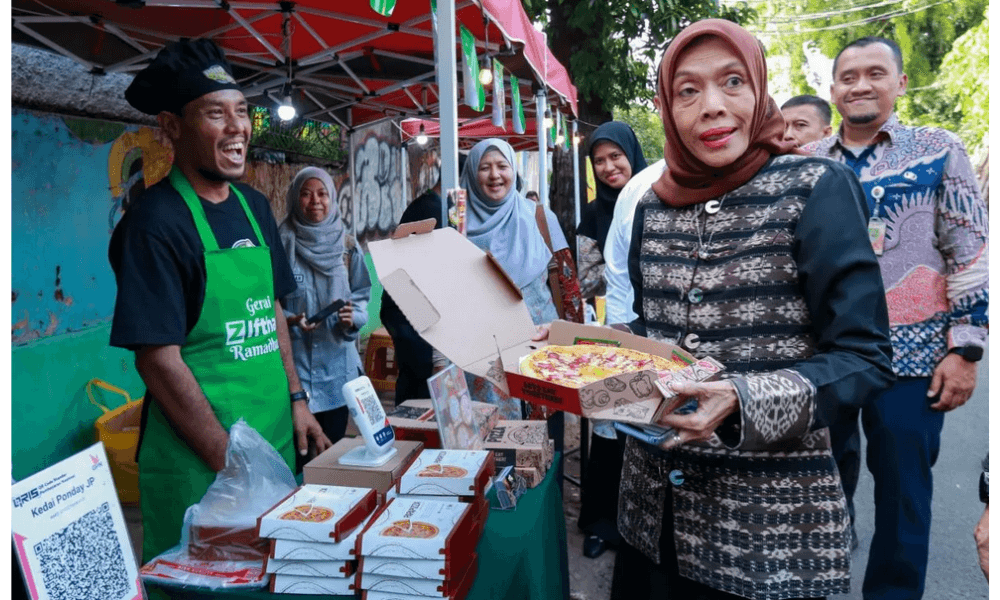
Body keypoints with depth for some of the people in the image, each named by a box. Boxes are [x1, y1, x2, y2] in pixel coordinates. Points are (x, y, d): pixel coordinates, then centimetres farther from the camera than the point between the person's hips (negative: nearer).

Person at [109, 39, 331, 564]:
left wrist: (296, 400, 8)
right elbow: (159, 360, -18)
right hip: (198, 460, -7)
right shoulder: (155, 222, -16)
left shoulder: (255, 207, 6)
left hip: (275, 437, 7)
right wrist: (232, 463, -17)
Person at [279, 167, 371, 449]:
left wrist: (353, 317, -11)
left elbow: (361, 295, 9)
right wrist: (290, 320, -19)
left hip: (338, 361, 3)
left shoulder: (346, 244, 6)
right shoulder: (283, 243, -4)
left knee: (334, 444, 10)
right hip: (295, 362, -3)